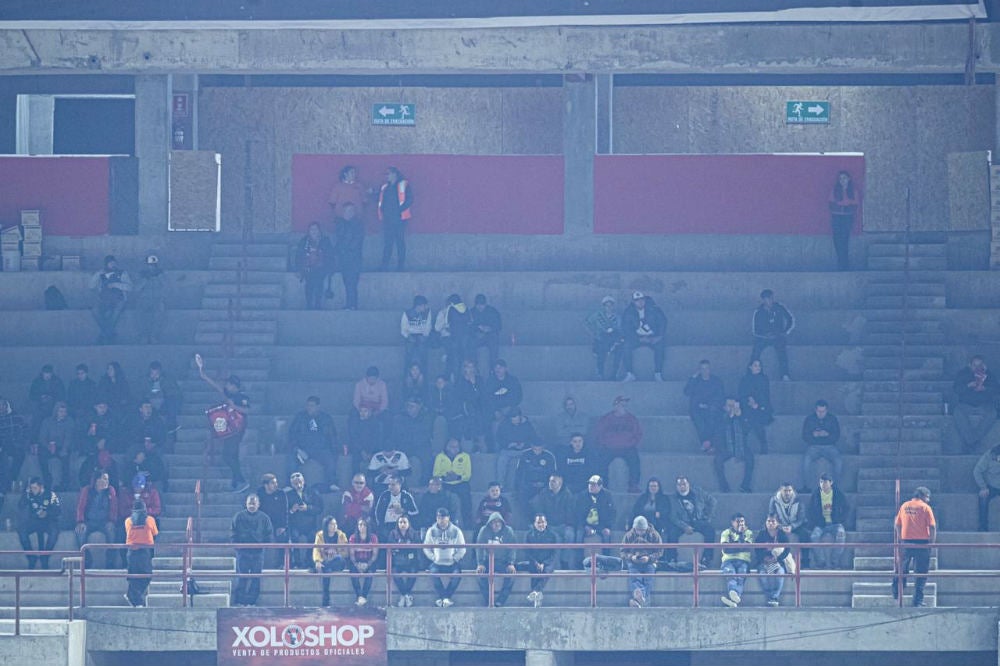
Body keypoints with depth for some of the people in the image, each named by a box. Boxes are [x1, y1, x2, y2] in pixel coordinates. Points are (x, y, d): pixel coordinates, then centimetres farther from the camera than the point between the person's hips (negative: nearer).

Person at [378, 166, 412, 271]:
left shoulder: (403, 185, -1)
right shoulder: (384, 187, 16)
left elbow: (409, 200, -8)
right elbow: (380, 200, 16)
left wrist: (400, 210, -17)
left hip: (399, 218, -5)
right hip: (387, 218, 5)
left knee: (400, 242, 0)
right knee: (387, 243, 5)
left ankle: (400, 266, 3)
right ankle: (384, 267, 6)